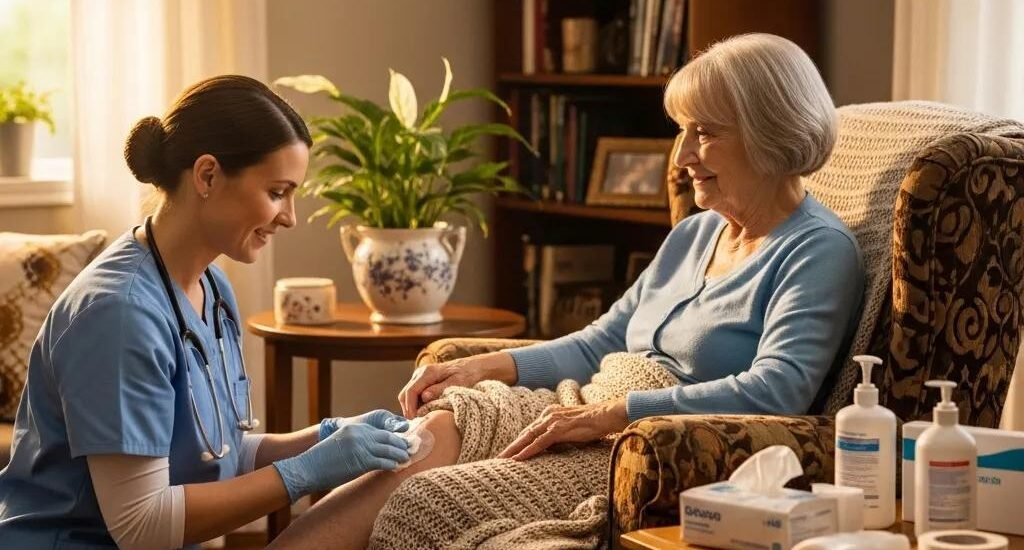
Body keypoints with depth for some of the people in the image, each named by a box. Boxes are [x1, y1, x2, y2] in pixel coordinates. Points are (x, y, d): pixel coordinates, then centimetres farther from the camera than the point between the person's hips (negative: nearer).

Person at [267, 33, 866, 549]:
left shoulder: (819, 251, -8)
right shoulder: (694, 235, 20)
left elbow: (774, 391, -22)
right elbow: (599, 344, 24)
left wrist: (609, 413, -24)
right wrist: (485, 366, 7)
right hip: (603, 422, 8)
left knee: (428, 500, -22)